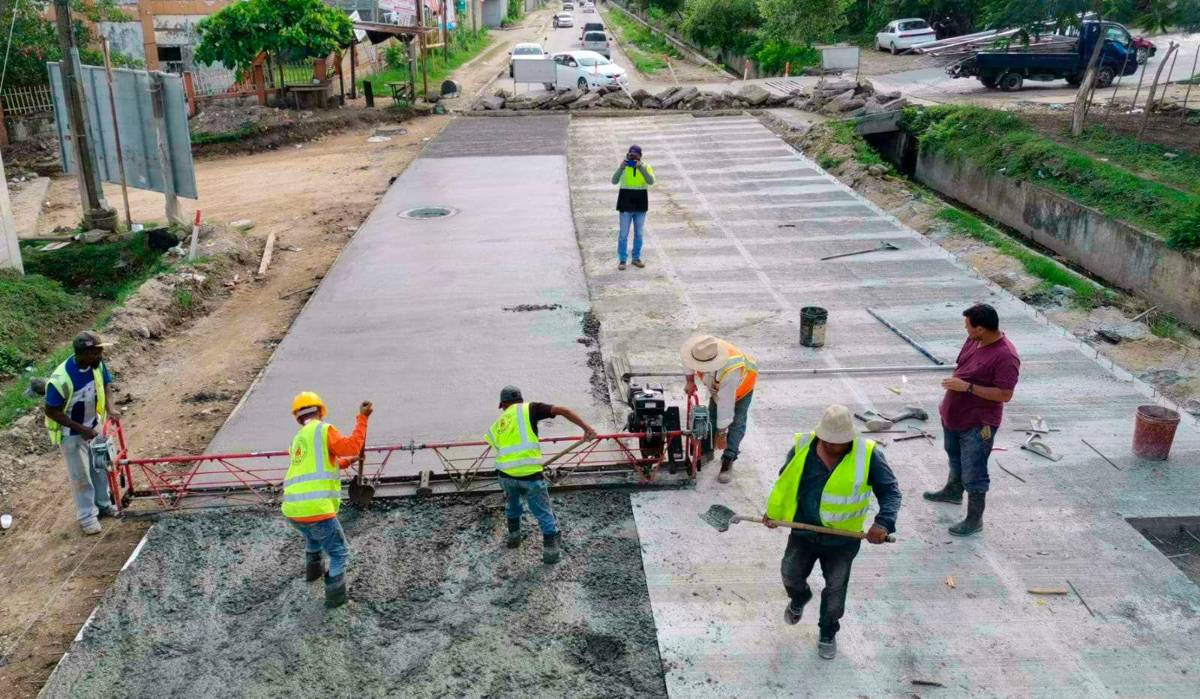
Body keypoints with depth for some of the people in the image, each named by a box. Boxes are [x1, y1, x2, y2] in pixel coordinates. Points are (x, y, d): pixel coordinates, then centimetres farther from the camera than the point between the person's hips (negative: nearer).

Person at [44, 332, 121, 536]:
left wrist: (109, 407, -14)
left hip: (95, 425, 6)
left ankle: (103, 505, 41)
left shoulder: (97, 364, -19)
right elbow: (51, 411, -24)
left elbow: (104, 385, 2)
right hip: (71, 433, -6)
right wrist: (81, 429, -23)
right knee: (81, 475, 8)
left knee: (100, 467, 20)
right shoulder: (61, 379, -35)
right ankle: (87, 516, 26)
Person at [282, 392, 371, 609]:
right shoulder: (324, 429, -2)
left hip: (292, 510, 8)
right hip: (317, 509, -8)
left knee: (313, 534, 38)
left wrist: (346, 462, 42)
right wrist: (362, 418, -11)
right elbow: (351, 447, -16)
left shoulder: (297, 440, 21)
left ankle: (313, 568, 55)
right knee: (339, 552, 10)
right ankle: (335, 595, 8)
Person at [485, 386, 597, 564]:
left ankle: (513, 537, 45)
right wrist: (587, 427, -8)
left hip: (505, 473, 4)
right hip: (529, 474, -4)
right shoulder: (529, 409, 7)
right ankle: (551, 551, 11)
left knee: (512, 503, 34)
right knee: (544, 513, 11)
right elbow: (561, 411, -5)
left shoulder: (497, 424, 20)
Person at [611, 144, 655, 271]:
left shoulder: (646, 167, -1)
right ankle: (622, 260, 3)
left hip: (641, 204, 1)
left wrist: (641, 168, -29)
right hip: (626, 204, -1)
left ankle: (636, 258, 20)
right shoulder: (623, 167, -3)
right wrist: (621, 168, -30)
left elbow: (651, 182, -19)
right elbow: (614, 181, -17)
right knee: (623, 233, -1)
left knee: (639, 233, 9)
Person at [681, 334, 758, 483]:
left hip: (742, 384, -6)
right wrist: (690, 381, -9)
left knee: (736, 423, -12)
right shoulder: (702, 350, -37)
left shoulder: (729, 372, -50)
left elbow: (726, 404, -41)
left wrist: (721, 434, -31)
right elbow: (689, 359, -9)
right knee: (712, 415, 11)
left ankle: (728, 461, -7)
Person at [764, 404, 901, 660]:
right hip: (803, 532, 2)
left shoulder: (868, 454, -15)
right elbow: (785, 482, 7)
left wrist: (883, 522, -28)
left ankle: (828, 632, 38)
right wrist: (774, 512, 12)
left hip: (843, 539, -1)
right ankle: (799, 598, 47)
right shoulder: (803, 447, -9)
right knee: (791, 573, 11)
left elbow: (890, 491, -12)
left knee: (835, 589, 12)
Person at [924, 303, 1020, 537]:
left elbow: (1005, 394, -27)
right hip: (954, 415, 9)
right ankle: (953, 491, 53)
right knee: (955, 457, 30)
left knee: (973, 473, 1)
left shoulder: (1006, 357, -27)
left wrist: (967, 387, -30)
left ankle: (975, 519, 15)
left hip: (977, 424, -9)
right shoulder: (973, 340, -2)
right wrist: (948, 403, 16)